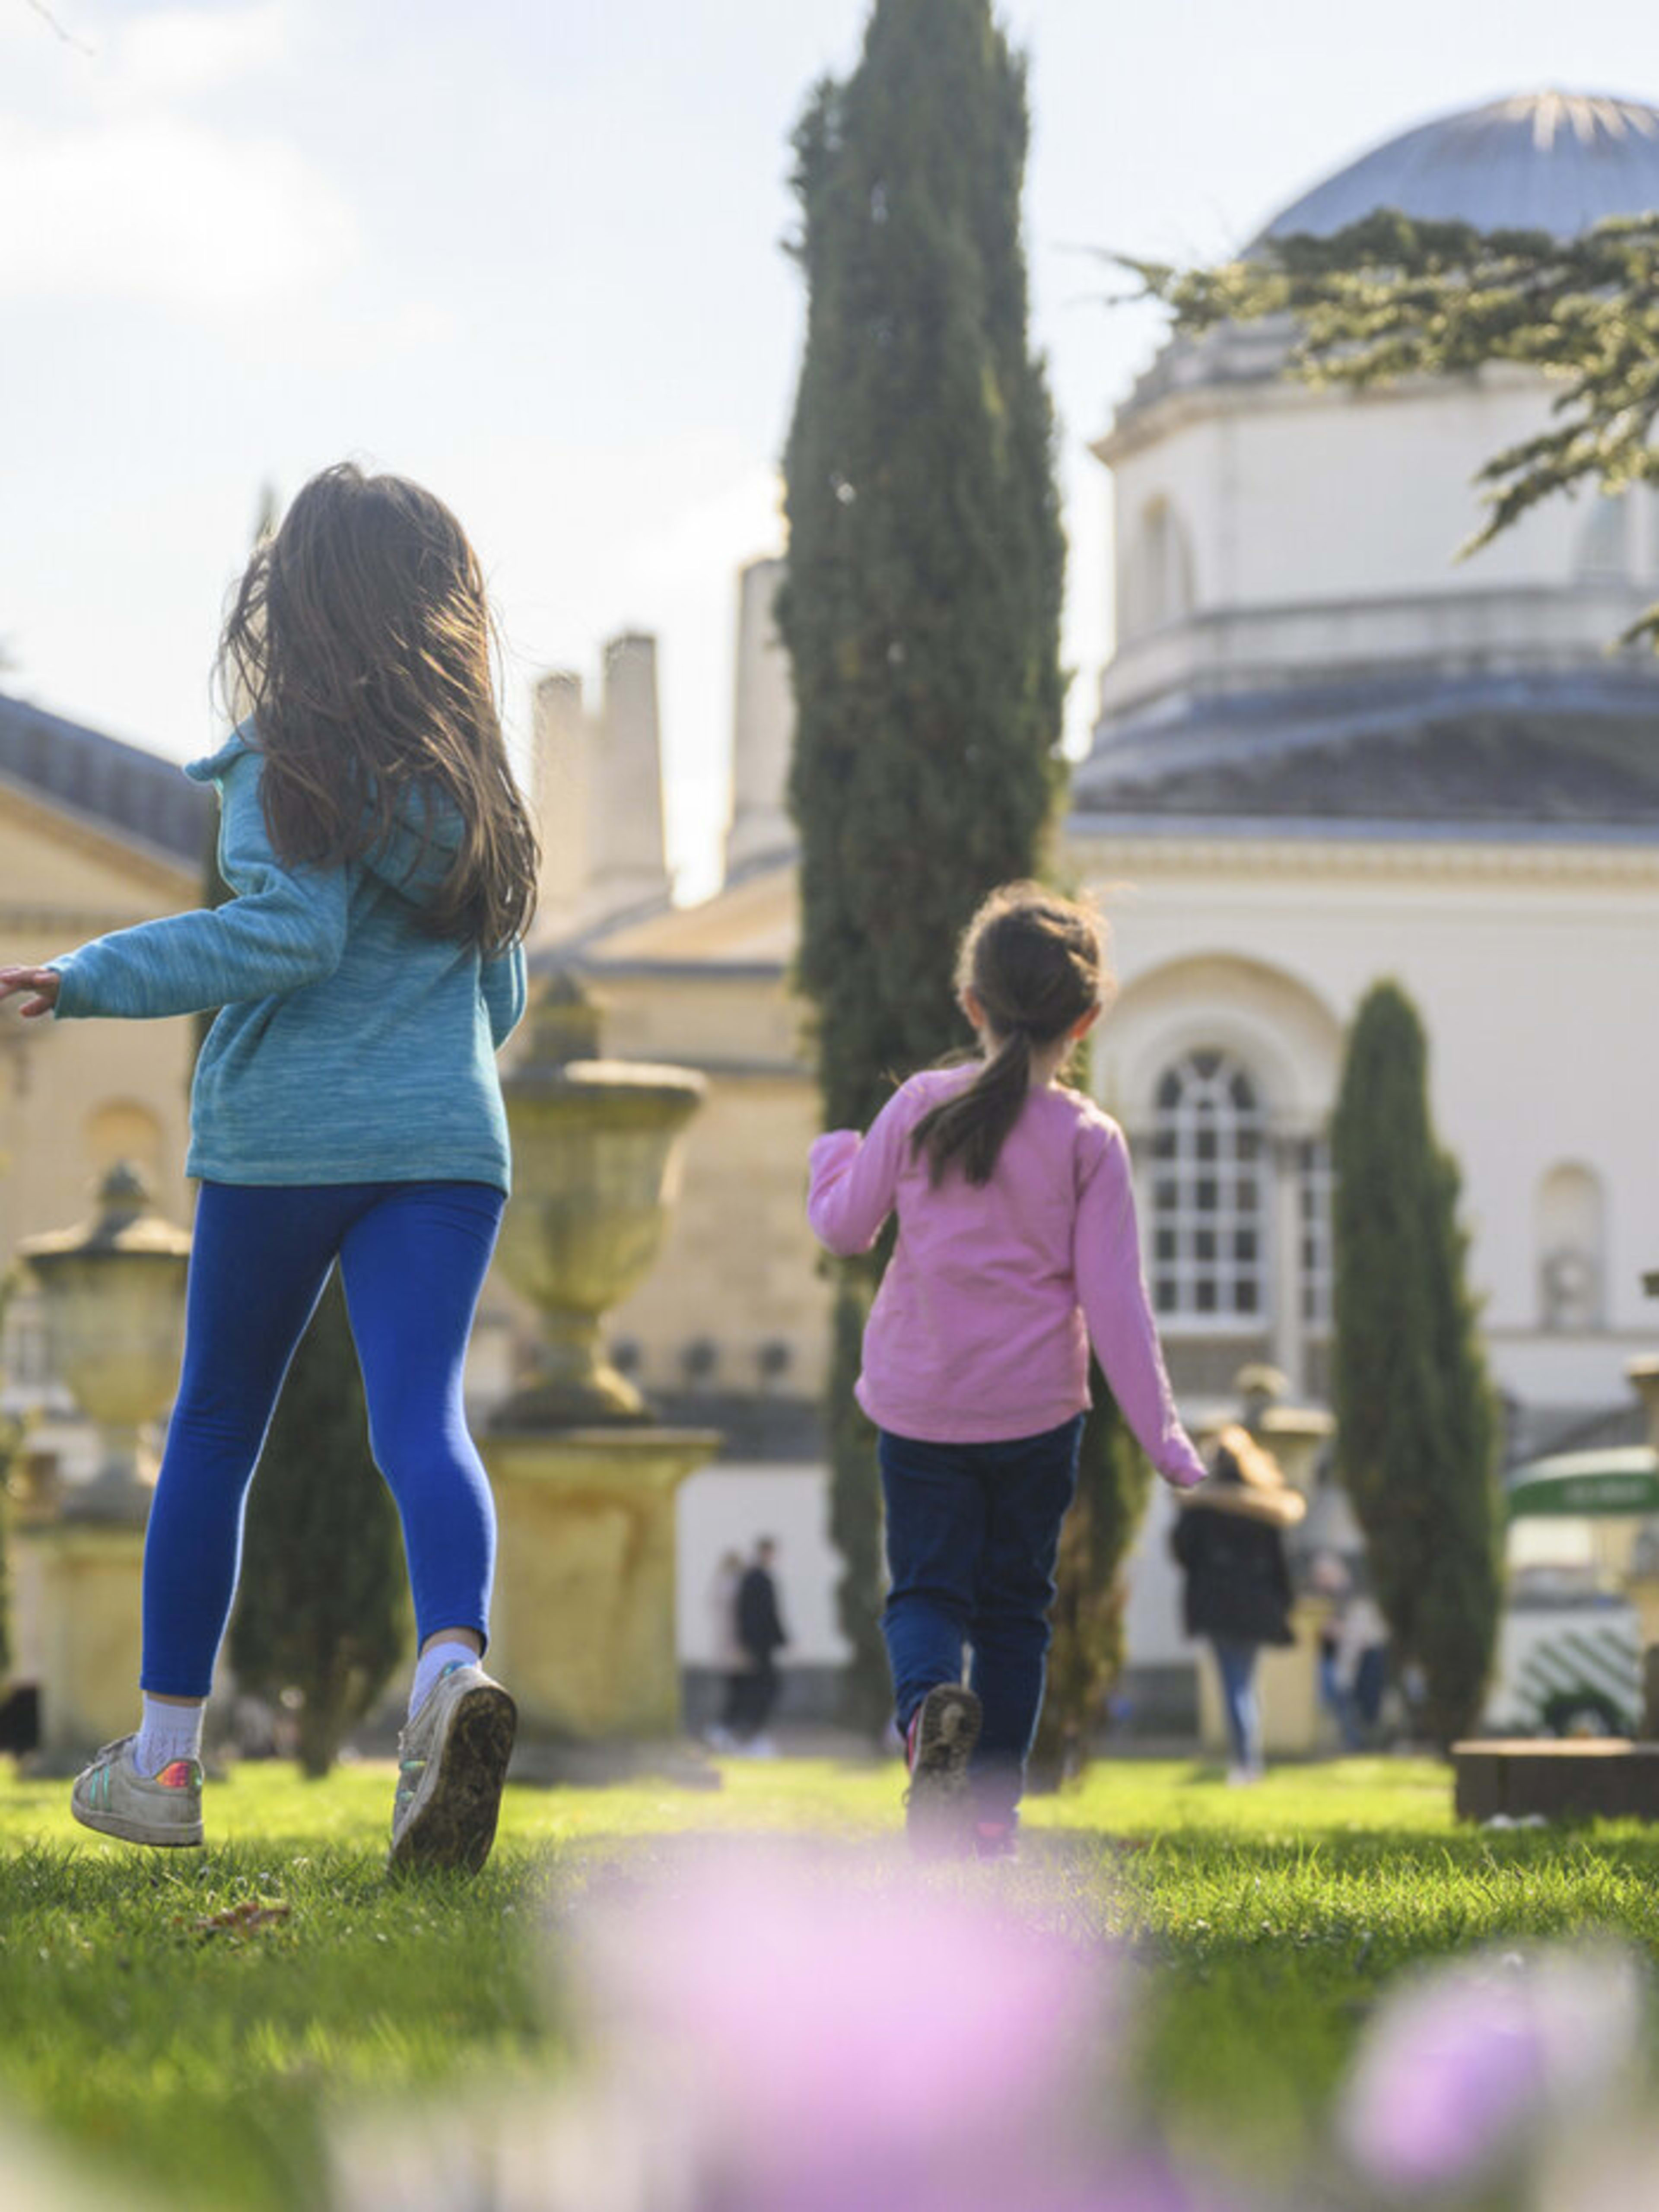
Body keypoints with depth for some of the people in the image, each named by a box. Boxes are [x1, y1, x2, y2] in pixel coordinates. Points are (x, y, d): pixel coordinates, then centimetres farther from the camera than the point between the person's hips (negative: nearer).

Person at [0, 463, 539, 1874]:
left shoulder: (288, 758, -3)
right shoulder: (471, 772, 15)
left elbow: (289, 930, -16)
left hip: (281, 1134, -3)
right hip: (447, 1138, 3)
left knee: (215, 1430, 11)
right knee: (421, 1419, -10)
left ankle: (165, 1759, 18)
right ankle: (455, 1662, -40)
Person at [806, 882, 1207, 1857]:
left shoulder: (919, 1109, -6)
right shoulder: (1090, 1140, -9)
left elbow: (845, 1226, 5)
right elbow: (1114, 1299, -9)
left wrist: (833, 1156, 27)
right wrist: (1163, 1435, -3)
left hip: (919, 1403, 0)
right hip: (1037, 1409, 0)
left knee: (927, 1586, 8)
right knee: (1015, 1606, 13)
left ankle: (925, 1702, -26)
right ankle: (990, 1811, 11)